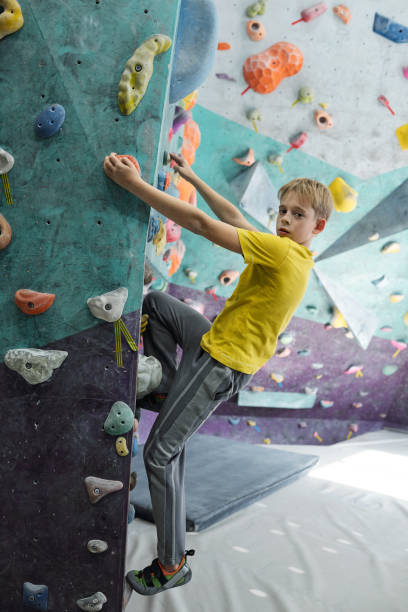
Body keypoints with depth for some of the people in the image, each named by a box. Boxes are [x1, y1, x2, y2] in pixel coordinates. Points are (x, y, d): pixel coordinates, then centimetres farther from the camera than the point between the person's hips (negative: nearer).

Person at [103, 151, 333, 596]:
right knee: (155, 301, 23)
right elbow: (234, 217, 16)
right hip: (214, 340, 9)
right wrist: (192, 178, 17)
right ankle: (167, 387, 24)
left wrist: (132, 182, -24)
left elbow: (200, 223, -27)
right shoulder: (291, 253, 4)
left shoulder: (282, 251, -24)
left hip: (221, 364, -9)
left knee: (160, 452, -3)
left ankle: (173, 564, 11)